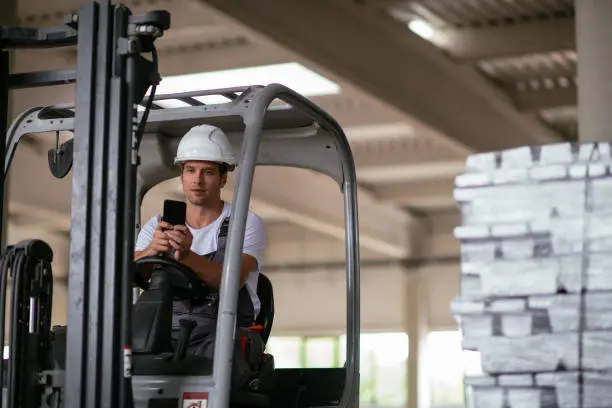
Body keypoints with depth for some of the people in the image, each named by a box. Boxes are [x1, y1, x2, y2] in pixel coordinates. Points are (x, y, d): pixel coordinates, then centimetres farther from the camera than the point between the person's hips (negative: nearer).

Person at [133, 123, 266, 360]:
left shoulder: (247, 224, 3)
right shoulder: (158, 226, 14)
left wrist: (187, 256, -36)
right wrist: (151, 251, -29)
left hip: (222, 335, -3)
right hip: (165, 333, 3)